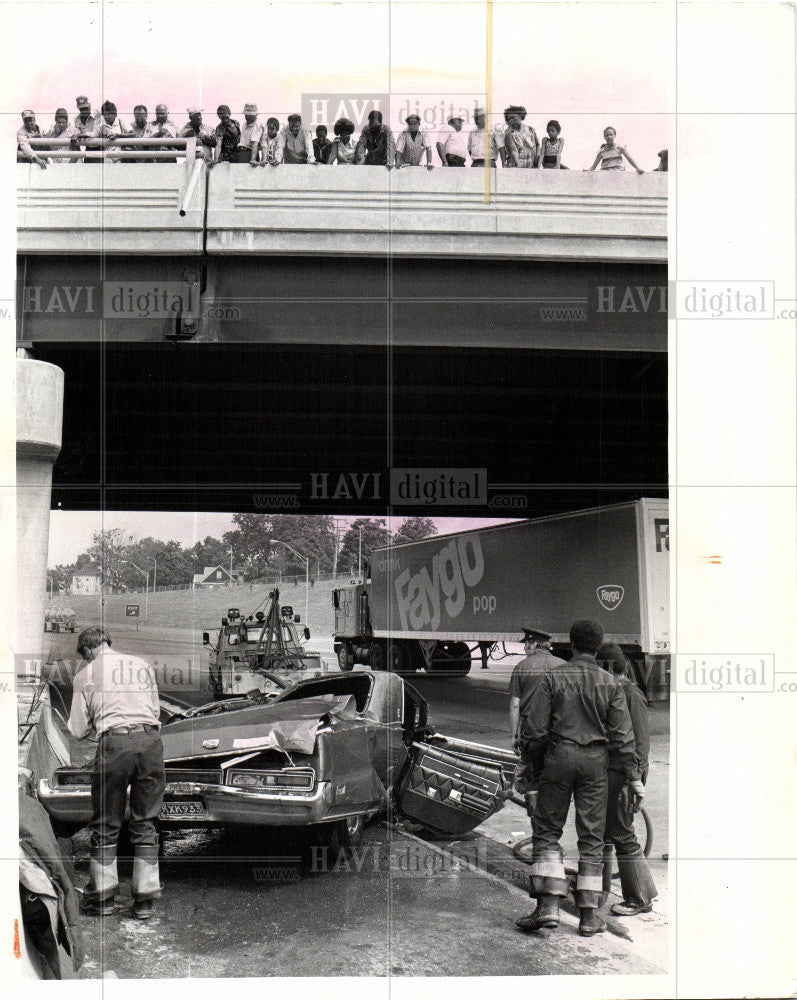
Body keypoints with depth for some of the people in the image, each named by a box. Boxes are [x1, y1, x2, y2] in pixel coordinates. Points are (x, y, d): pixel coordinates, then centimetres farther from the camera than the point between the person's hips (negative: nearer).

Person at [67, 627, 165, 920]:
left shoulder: (84, 675, 10)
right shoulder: (143, 665, 16)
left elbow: (78, 731, 11)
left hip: (114, 743, -2)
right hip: (151, 741, 2)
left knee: (105, 824, 11)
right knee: (145, 824, 10)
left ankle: (102, 897, 18)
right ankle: (145, 899, 12)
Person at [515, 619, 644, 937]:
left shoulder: (552, 679, -3)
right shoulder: (610, 684, 2)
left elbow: (536, 730, -4)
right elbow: (622, 736, 1)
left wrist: (535, 766, 10)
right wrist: (634, 778, 6)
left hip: (559, 756, -1)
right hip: (595, 761, 2)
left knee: (547, 830, 7)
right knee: (592, 837, 8)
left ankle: (548, 906, -3)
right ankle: (589, 916, 11)